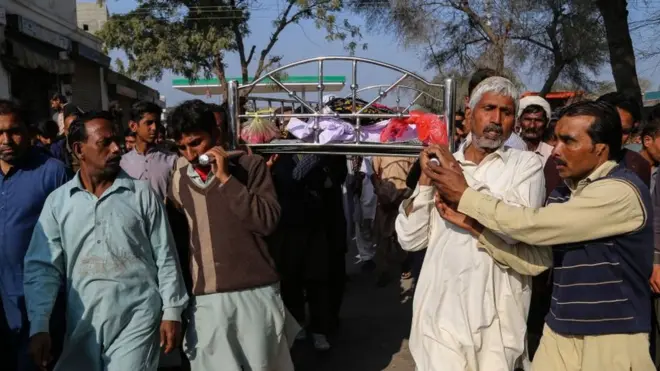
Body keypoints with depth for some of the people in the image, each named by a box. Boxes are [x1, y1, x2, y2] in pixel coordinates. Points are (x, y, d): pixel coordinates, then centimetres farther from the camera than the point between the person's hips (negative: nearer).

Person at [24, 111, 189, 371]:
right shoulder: (58, 201, 3)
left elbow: (165, 257, 2)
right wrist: (39, 327, -7)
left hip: (137, 320, -2)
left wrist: (171, 311, -1)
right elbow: (43, 266, 1)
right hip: (83, 326, 2)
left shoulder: (142, 194, 0)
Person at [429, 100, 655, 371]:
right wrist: (471, 223, -6)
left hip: (612, 341, -6)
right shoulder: (563, 194, 8)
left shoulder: (622, 191, -18)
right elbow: (534, 258, 3)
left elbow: (535, 226, -22)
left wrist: (465, 195, -14)